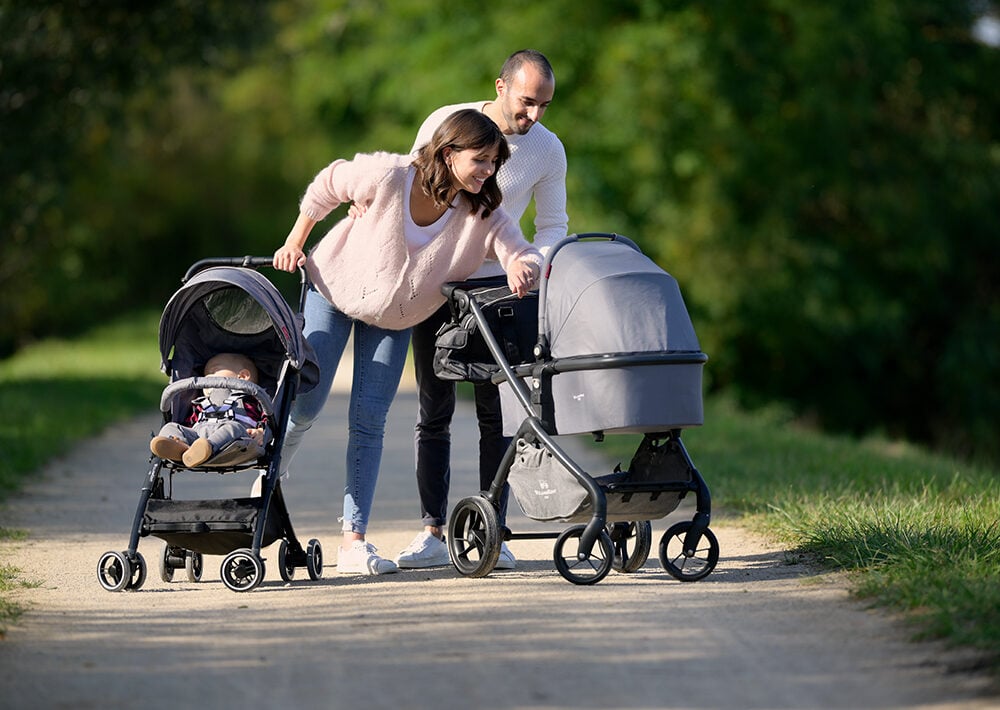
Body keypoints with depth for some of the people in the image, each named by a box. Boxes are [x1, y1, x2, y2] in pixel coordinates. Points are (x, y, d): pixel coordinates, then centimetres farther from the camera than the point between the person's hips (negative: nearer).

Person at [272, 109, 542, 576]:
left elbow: (523, 252, -26)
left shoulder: (484, 214, -21)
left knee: (369, 420, -5)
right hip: (334, 288, -2)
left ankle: (353, 540, -5)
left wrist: (523, 267, -51)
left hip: (394, 318, 2)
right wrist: (295, 241, -4)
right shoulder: (388, 176, -29)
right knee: (304, 404, -4)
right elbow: (327, 185, -12)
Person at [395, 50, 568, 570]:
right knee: (433, 411, 0)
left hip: (495, 284, 0)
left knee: (496, 411, -3)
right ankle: (433, 533, 1)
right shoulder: (444, 124, -11)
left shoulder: (548, 150, -7)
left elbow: (553, 226, 2)